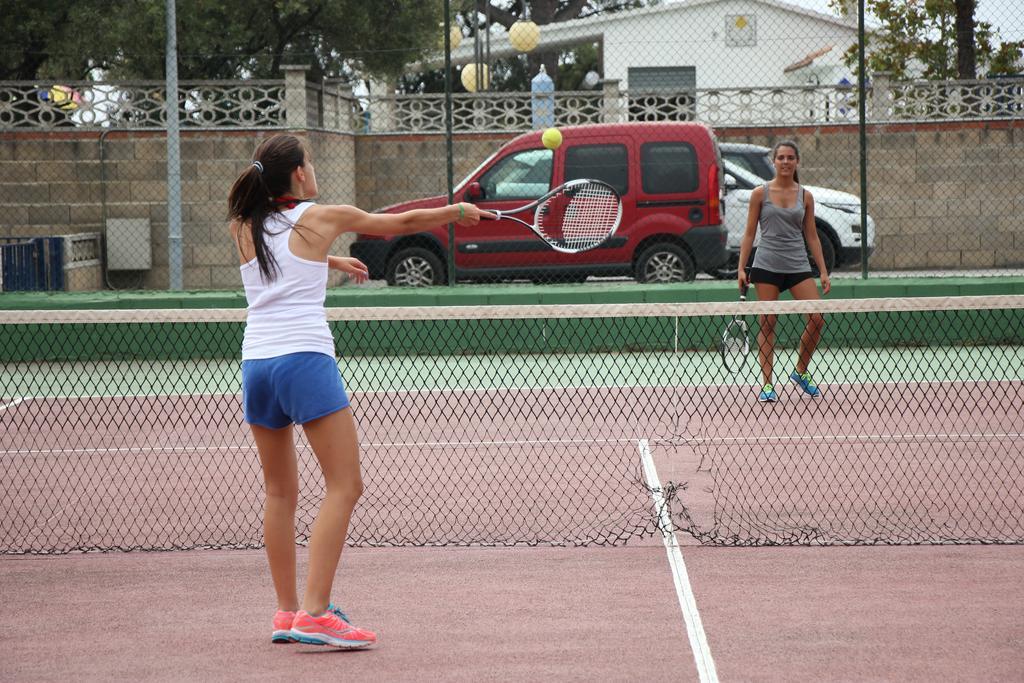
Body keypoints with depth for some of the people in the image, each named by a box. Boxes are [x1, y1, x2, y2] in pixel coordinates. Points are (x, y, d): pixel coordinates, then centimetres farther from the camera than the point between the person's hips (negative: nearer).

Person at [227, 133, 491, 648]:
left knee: (280, 492, 15)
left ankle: (287, 611, 15)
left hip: (255, 362, 6)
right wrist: (460, 212, 30)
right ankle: (314, 614, -15)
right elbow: (402, 224, 15)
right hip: (305, 358, -6)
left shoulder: (244, 229, 13)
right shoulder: (323, 218, 2)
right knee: (344, 486, -5)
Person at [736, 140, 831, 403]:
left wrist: (823, 271, 6)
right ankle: (767, 384, 2)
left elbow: (812, 236, 12)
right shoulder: (760, 193, 3)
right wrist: (742, 268, -2)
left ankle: (800, 371, 13)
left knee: (817, 319, -8)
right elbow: (749, 234, 4)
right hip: (767, 265, -2)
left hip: (798, 266, 2)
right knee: (767, 324, -3)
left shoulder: (805, 196, 9)